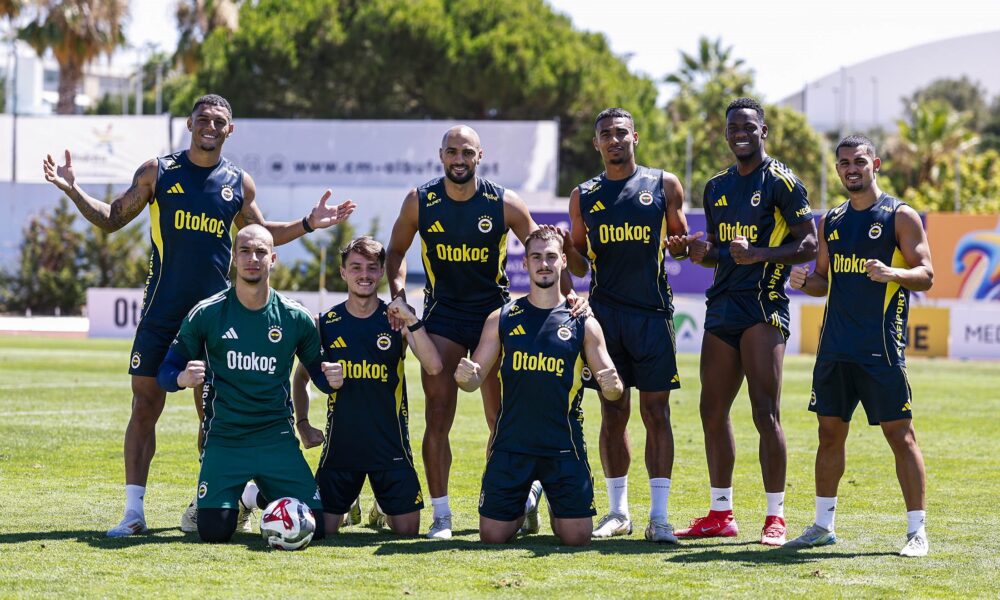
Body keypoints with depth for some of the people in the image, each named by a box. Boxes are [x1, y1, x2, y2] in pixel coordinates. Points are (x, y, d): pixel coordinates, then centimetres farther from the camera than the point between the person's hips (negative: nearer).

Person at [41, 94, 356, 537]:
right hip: (161, 312, -2)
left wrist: (308, 224, 11)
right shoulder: (158, 172, 2)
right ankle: (133, 511, -3)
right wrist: (73, 190, -8)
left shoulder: (239, 183, 7)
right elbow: (112, 219, 5)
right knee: (145, 405, -5)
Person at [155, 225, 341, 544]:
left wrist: (332, 379, -11)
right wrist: (182, 378, -22)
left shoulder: (295, 318, 3)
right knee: (213, 531, -18)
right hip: (224, 440, -1)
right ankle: (219, 502, 22)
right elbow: (166, 371, 2)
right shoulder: (207, 313, -2)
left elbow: (318, 371, 14)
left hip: (277, 441, 1)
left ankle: (261, 497, 24)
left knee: (314, 527, -11)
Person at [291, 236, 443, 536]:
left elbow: (434, 367, -16)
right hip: (340, 447, 0)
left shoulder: (397, 321, -1)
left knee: (407, 530, -1)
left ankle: (382, 510, 34)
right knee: (322, 530, -2)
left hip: (391, 445, 0)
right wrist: (302, 424, 5)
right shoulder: (325, 323, 1)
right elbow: (301, 377, 15)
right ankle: (347, 506, 33)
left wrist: (411, 320, -25)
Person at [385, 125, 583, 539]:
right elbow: (396, 251, 10)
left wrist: (569, 294, -12)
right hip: (442, 315, 0)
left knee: (502, 421, 4)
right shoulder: (420, 202, -4)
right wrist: (397, 294, -6)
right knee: (437, 416, -9)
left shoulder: (504, 204, -7)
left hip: (494, 314, 0)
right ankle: (441, 515, -4)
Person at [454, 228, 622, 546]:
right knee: (492, 536, -1)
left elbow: (611, 389, 2)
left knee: (577, 537, -7)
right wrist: (464, 377, -18)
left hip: (564, 447, -1)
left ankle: (556, 508, 29)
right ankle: (528, 500, 32)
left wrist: (612, 386, -22)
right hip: (511, 445, 1)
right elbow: (475, 380, 6)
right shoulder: (502, 319, 5)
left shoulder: (583, 323, 2)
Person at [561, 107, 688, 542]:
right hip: (606, 313, 2)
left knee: (656, 412, -4)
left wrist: (691, 247, -13)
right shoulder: (584, 196, 10)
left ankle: (659, 515, -3)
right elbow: (581, 266, 14)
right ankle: (618, 512, 13)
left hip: (652, 314, -2)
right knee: (613, 413, 5)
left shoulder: (664, 186, 5)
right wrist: (567, 248, -8)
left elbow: (679, 244, 10)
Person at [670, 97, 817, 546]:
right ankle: (720, 514, 15)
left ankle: (776, 517, -6)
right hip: (722, 307, 7)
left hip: (763, 307, -7)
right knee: (713, 411, 7)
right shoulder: (717, 187, 18)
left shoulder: (781, 182, -4)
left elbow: (809, 244, -8)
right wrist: (702, 252, 3)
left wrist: (759, 254, -21)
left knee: (765, 412, -10)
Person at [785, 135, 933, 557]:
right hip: (835, 347, 6)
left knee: (899, 434, -5)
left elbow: (925, 275, -7)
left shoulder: (900, 217, -2)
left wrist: (893, 273, -26)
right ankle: (823, 526, 18)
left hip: (880, 348, -6)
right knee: (830, 432, 9)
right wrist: (805, 282, -1)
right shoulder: (831, 222, 15)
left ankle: (917, 530, -3)